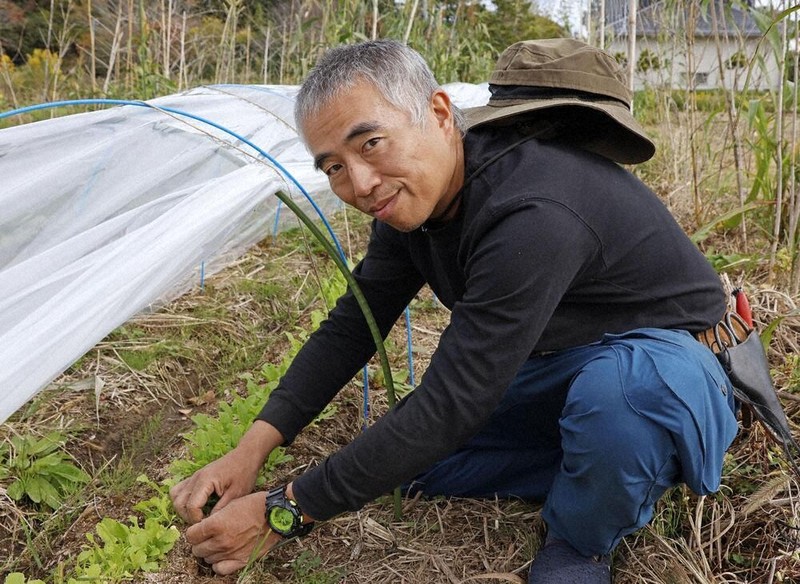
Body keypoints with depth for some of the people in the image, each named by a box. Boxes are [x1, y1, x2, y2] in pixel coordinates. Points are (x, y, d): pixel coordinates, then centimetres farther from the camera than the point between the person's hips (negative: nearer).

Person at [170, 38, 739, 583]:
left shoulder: (535, 214, -38)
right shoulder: (410, 199, -9)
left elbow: (452, 405, -36)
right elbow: (351, 327, -1)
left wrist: (284, 511, -28)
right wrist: (252, 450, -11)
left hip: (671, 373, -7)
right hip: (560, 366, 8)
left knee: (621, 386, -42)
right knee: (414, 460, 2)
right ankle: (606, 469, 5)